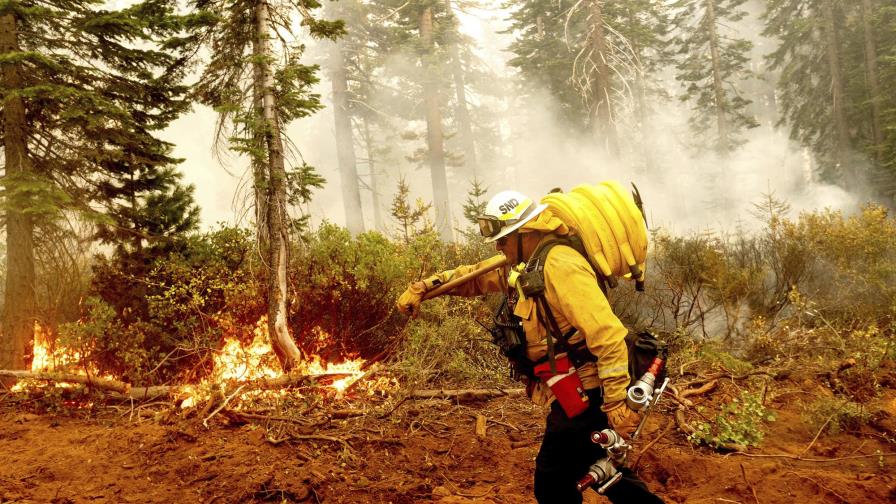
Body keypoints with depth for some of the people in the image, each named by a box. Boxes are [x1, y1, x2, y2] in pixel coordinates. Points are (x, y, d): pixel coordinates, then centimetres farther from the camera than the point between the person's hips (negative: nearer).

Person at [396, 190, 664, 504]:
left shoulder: (559, 264, -21)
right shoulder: (524, 263, 9)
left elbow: (606, 333, -27)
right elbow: (474, 276, 22)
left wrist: (616, 404, -27)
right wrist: (422, 287, 12)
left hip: (584, 396, -9)